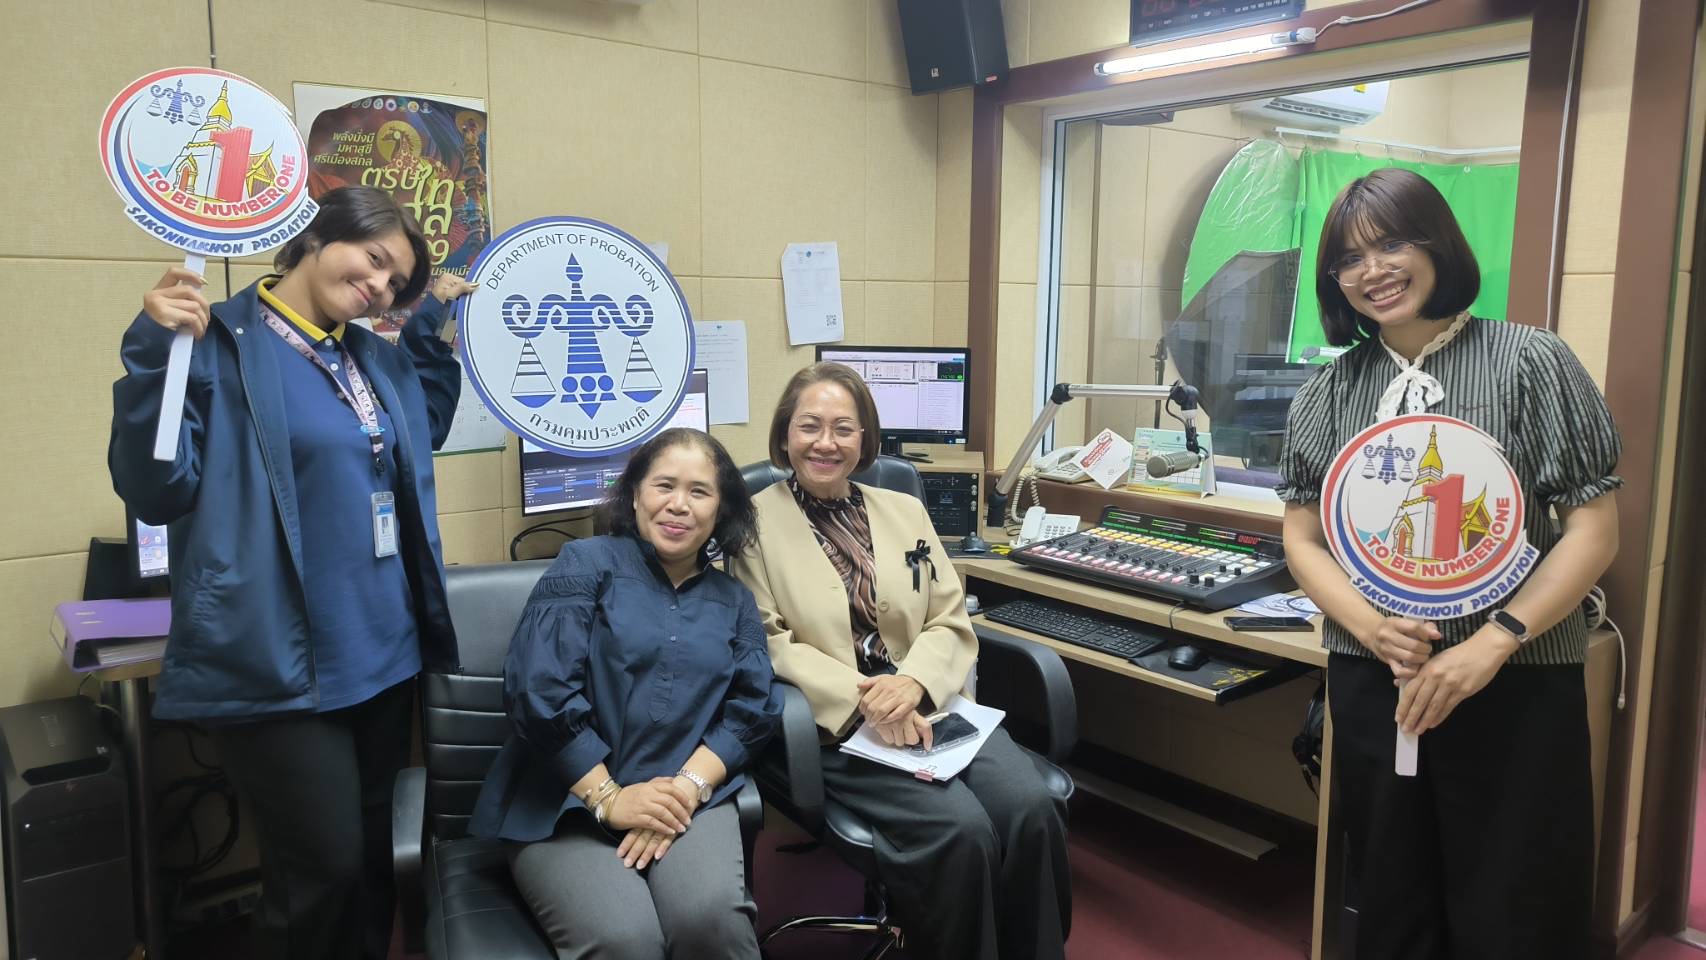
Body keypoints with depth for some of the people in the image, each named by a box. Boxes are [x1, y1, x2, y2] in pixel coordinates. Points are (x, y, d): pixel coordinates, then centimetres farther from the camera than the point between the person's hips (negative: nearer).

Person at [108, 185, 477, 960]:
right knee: (323, 867, -2)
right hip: (281, 663, -7)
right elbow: (157, 490, -16)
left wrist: (432, 328, 17)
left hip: (383, 651, 7)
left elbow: (422, 435, 28)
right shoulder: (221, 343, -10)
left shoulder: (374, 357, 11)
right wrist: (156, 353, -28)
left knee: (370, 856, 18)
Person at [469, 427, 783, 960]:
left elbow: (751, 709, 4)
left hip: (687, 798, 3)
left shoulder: (734, 600, 16)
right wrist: (608, 798, -13)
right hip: (564, 803, -2)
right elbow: (538, 688, -8)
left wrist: (687, 787, -13)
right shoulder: (587, 563, 3)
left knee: (712, 917, -27)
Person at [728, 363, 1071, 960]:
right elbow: (769, 642, -6)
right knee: (961, 828, -26)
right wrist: (862, 696, -19)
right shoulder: (755, 523, 1)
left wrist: (911, 684, -13)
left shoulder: (905, 511, 14)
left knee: (1031, 810, -20)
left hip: (931, 706, 4)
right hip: (837, 727, -4)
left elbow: (952, 623, 9)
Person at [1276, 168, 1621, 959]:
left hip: (1518, 685, -2)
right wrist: (1372, 626, -14)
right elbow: (1303, 537, 5)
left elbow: (1594, 527, -5)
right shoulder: (1329, 389, 5)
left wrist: (1491, 644, -17)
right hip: (1371, 683, 3)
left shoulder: (1531, 361, -3)